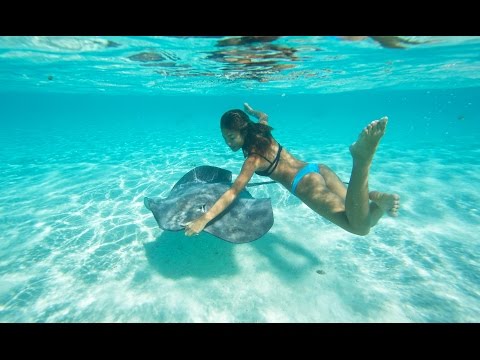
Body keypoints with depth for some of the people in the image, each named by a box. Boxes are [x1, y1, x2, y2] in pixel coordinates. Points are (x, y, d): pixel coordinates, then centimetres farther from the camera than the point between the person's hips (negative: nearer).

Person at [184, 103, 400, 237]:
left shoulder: (253, 158, -8)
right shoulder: (261, 135, 15)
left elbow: (233, 192, -18)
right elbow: (264, 116, 41)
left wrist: (204, 219, -17)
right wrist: (250, 110, 62)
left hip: (306, 184, -8)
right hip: (318, 168, 8)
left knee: (360, 227, -20)